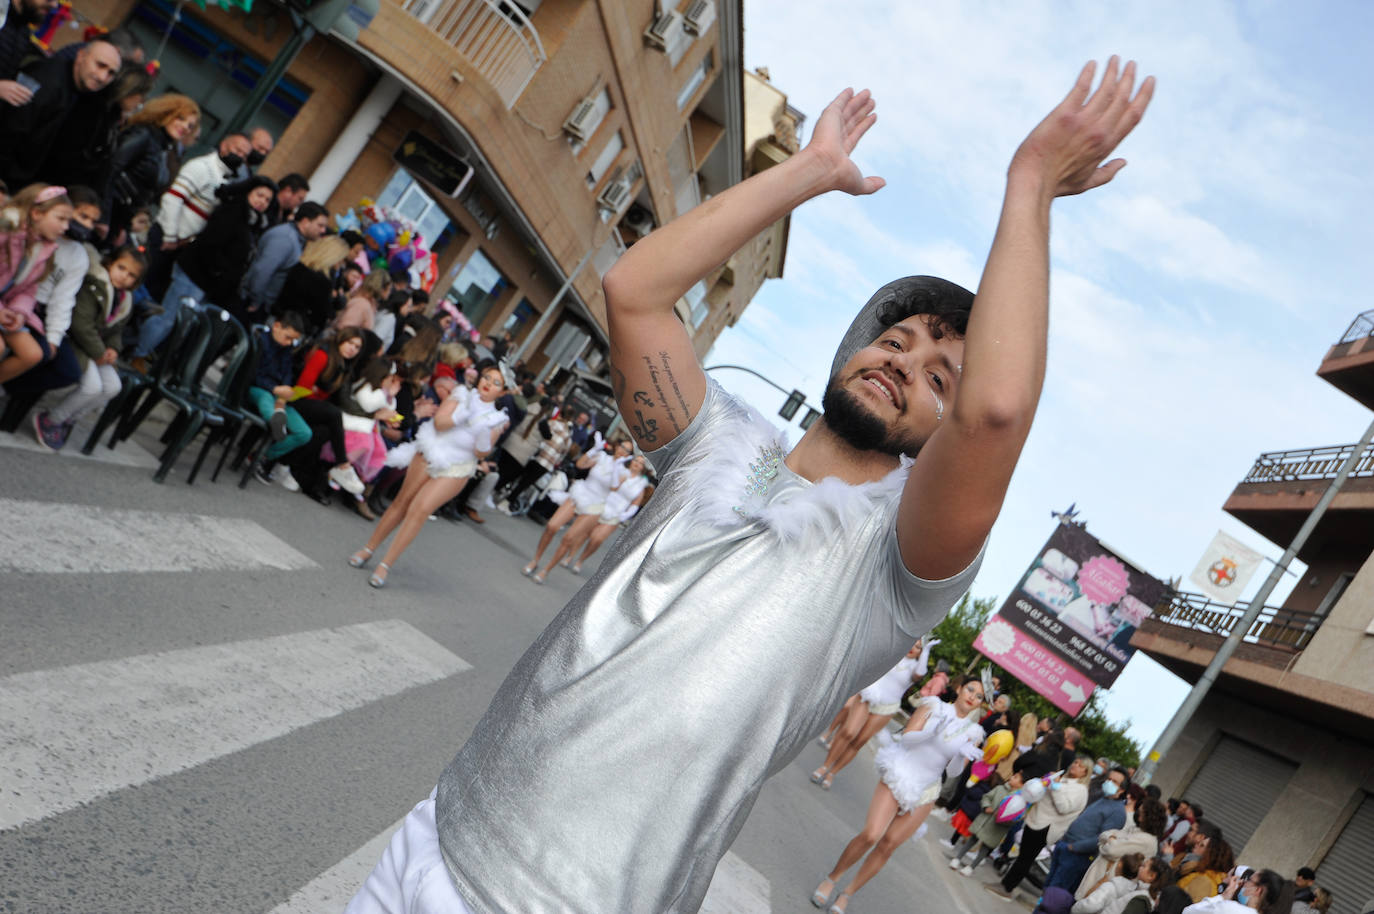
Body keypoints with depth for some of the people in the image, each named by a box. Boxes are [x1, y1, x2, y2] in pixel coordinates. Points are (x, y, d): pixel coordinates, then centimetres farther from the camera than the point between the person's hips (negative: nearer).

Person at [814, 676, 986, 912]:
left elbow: (953, 772, 1)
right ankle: (832, 878, 6)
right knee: (870, 835, -16)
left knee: (888, 844, 0)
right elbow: (906, 738, -9)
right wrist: (931, 732, -27)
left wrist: (963, 754, -20)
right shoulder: (934, 706, -2)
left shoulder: (973, 733, 4)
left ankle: (847, 894, 16)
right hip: (898, 776, -3)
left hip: (923, 793, 3)